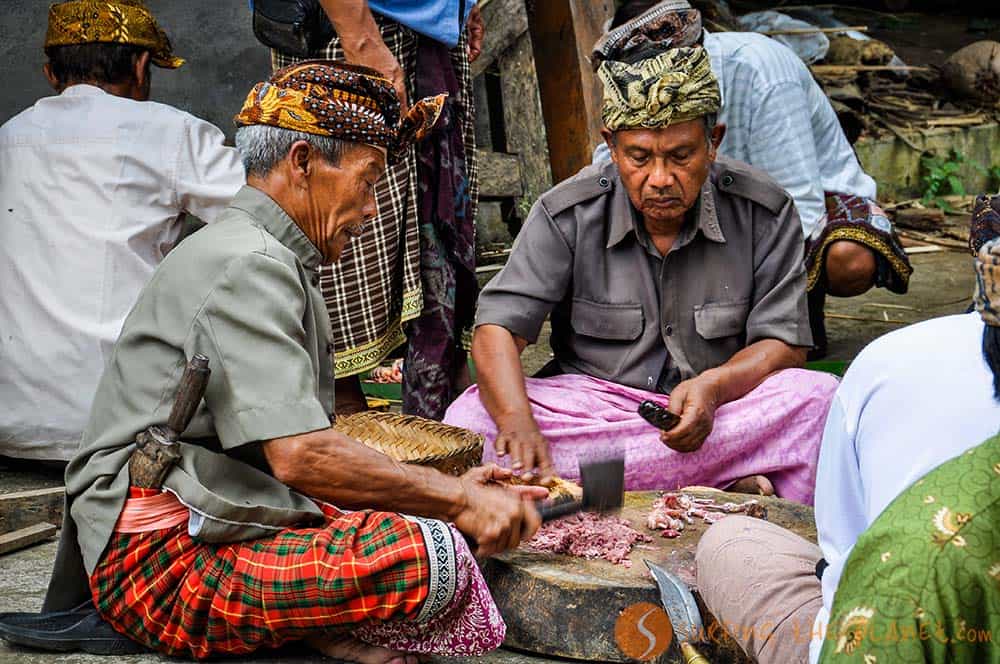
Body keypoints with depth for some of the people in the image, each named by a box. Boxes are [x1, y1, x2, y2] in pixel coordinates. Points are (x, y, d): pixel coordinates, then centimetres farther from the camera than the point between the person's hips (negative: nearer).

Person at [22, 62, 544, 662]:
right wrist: (455, 499, -14)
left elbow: (299, 456, 18)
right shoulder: (248, 265, -13)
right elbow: (300, 456, -24)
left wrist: (449, 489, 8)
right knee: (430, 556, -29)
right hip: (162, 561, -11)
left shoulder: (278, 264, 22)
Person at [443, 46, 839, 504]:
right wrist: (519, 424, -33)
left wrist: (714, 386, -26)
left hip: (725, 409, -1)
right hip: (592, 406, 1)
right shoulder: (567, 215, -6)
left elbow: (784, 342, -4)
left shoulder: (764, 213, -4)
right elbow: (496, 330, -12)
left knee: (822, 399, -30)